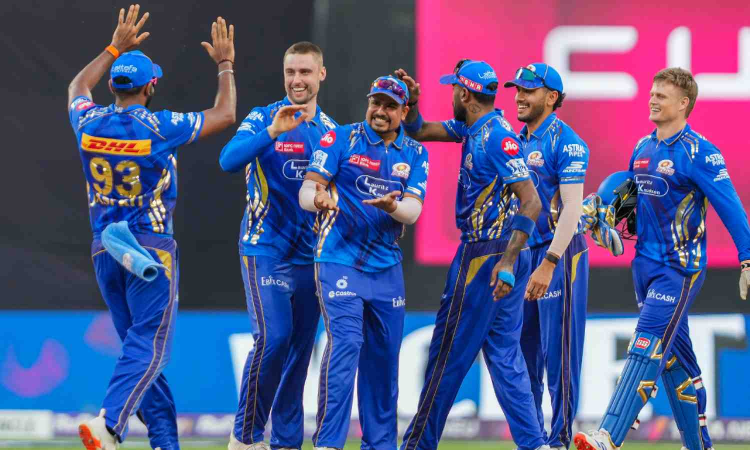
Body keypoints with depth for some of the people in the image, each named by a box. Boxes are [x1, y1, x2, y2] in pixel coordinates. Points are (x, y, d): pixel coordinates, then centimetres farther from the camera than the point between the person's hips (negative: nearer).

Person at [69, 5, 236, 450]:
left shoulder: (89, 123, -1)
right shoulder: (160, 128, -13)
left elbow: (77, 88, 25)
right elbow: (225, 115, -3)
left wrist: (115, 48, 30)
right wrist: (226, 65, 11)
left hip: (104, 249, 6)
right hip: (151, 248, -6)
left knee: (139, 344, 12)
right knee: (148, 347, -9)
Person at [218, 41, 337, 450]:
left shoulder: (332, 130, 11)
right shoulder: (263, 118, -3)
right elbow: (229, 160, -21)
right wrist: (274, 131, -32)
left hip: (311, 255, 5)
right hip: (265, 250, -5)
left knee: (300, 349, 5)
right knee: (272, 338, -17)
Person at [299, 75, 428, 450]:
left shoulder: (415, 154, 8)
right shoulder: (341, 139, -1)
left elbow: (413, 210, -5)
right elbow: (307, 190, -8)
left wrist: (392, 206, -28)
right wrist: (318, 199, -32)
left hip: (387, 268, 5)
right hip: (339, 261, -5)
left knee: (384, 356, 9)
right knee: (345, 343, -18)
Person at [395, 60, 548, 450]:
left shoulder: (498, 137, -18)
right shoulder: (474, 129, 11)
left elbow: (531, 202, -23)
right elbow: (419, 131, 24)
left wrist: (507, 260, -29)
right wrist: (411, 100, 3)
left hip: (485, 256, -9)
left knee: (449, 352, 0)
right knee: (505, 356, 9)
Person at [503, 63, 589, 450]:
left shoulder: (566, 143, -11)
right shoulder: (516, 141, 13)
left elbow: (572, 208, -18)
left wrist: (549, 263, -25)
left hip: (559, 254, -8)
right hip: (522, 254, 8)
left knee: (558, 354, -6)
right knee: (523, 353, 10)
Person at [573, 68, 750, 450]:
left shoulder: (699, 153, -12)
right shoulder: (643, 148, 11)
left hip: (680, 268, -8)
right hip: (645, 263, 8)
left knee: (646, 348, -16)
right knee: (673, 356, 13)